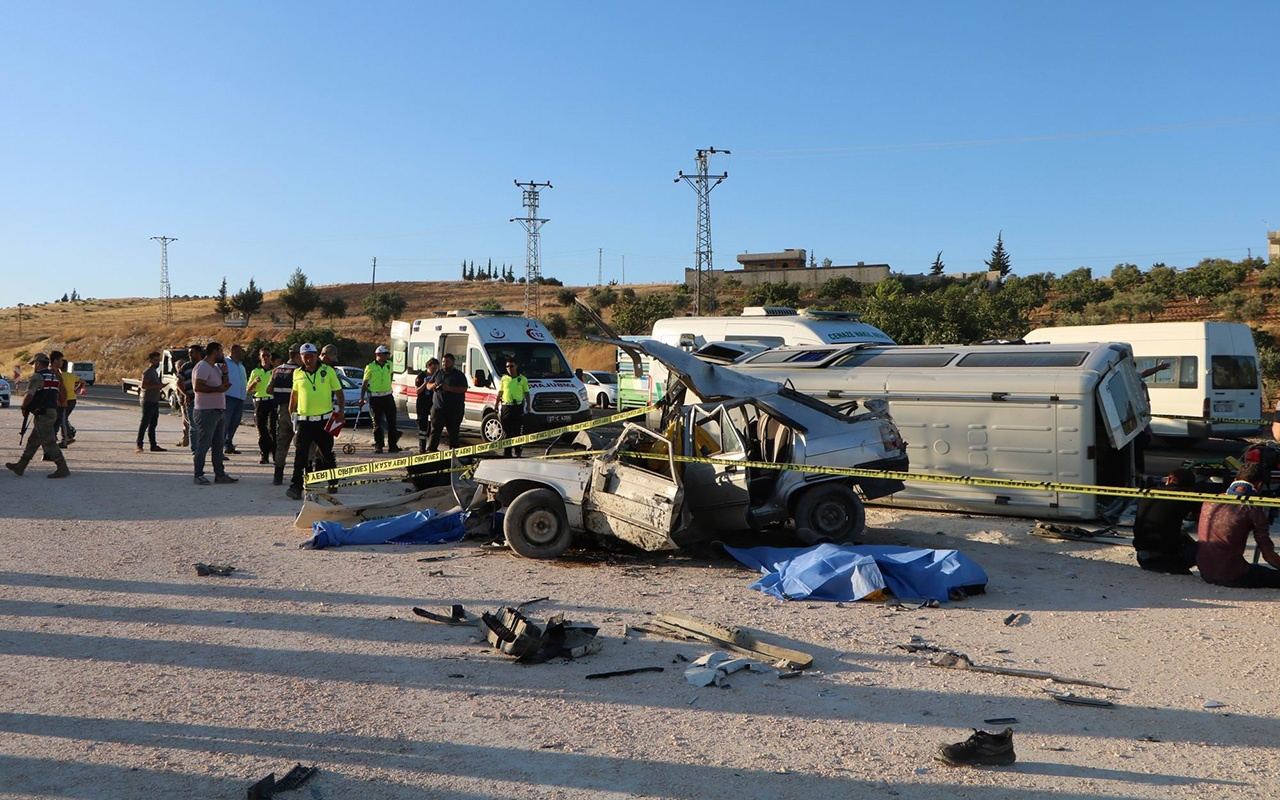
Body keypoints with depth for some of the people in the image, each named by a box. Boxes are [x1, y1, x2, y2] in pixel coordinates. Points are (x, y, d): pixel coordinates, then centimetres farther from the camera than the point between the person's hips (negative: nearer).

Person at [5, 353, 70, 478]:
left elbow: (29, 395, -21)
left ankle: (62, 469, -8)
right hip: (52, 411, 9)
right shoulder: (54, 377, 16)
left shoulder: (38, 376, -11)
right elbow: (58, 395, 21)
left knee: (48, 443, -7)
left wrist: (24, 408, -5)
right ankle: (20, 466, 23)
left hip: (42, 414, -9)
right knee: (33, 441, 16)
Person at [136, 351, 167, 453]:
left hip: (154, 401, 10)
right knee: (145, 423, -9)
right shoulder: (148, 372, -11)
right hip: (148, 401, -10)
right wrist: (157, 386, -23)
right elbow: (143, 386, -20)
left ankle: (153, 445, 14)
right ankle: (139, 445, -8)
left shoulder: (155, 371, 19)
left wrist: (160, 385, 11)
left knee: (153, 424, 11)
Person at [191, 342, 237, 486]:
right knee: (203, 444, -6)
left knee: (218, 444, 11)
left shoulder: (216, 367, 18)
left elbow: (225, 385, 20)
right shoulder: (202, 367, -11)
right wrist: (218, 389, -21)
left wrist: (224, 373, 5)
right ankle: (199, 475, -2)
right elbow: (197, 387, -21)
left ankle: (219, 474, 16)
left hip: (219, 410, 10)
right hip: (206, 411, -10)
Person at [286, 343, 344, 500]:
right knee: (300, 454, -8)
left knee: (327, 452, 10)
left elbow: (338, 391, 4)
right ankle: (296, 486, -10)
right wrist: (291, 411, 19)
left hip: (324, 419, -1)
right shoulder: (297, 373, 6)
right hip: (304, 419, 1)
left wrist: (340, 410, -6)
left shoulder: (328, 371, -1)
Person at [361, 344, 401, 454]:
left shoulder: (389, 364, 7)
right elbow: (365, 383, -1)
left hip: (388, 396, 4)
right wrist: (362, 398, -4)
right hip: (375, 398, -4)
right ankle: (378, 446, 11)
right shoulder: (370, 367, -5)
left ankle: (392, 445, 8)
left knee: (391, 422, 2)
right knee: (377, 423, 3)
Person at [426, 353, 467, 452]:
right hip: (438, 407, 3)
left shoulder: (459, 375, 3)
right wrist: (432, 386, -6)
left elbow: (463, 389, -10)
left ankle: (453, 449, 12)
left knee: (454, 431, 4)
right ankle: (431, 449, -5)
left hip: (454, 409, -3)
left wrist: (449, 388, -19)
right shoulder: (438, 373, 16)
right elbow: (428, 385, 19)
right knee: (435, 430, -4)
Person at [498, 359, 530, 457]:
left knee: (518, 431, -1)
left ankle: (518, 452, 9)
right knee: (506, 431, 4)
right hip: (506, 407, 2)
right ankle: (506, 452, 8)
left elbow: (526, 393, 7)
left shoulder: (523, 379, 5)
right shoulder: (504, 379, 10)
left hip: (518, 407, -2)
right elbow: (500, 393, 15)